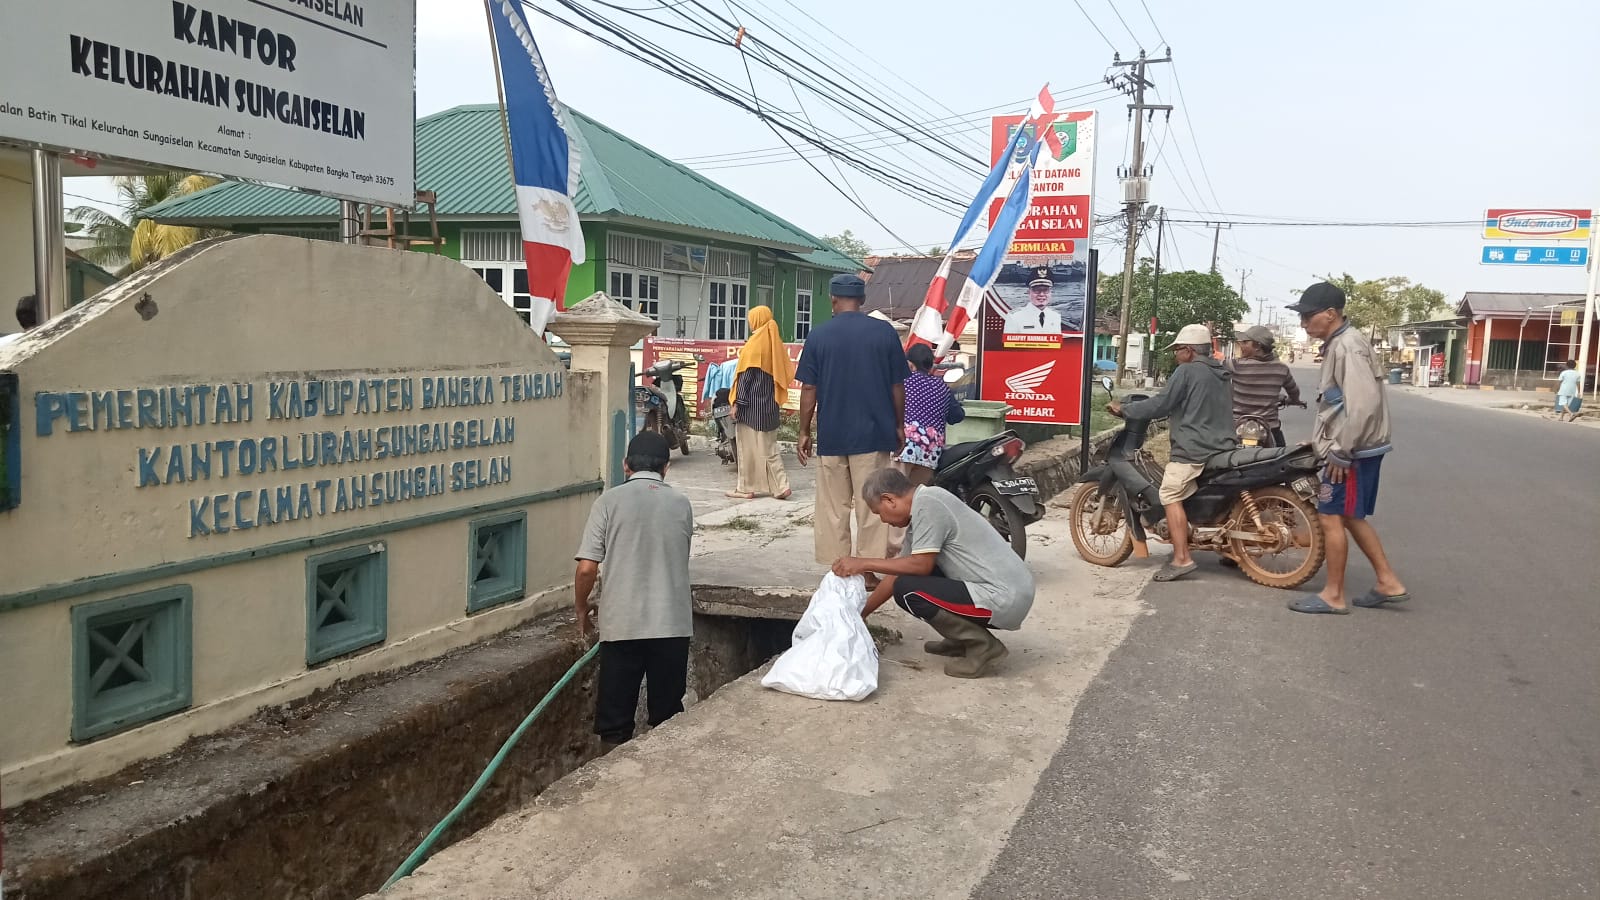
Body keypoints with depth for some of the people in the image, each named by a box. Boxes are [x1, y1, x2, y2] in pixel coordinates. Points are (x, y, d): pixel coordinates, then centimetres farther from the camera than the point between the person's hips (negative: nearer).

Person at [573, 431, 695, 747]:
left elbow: (587, 568, -9)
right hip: (672, 625, 2)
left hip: (622, 625, -2)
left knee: (615, 723, 10)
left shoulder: (609, 502, -4)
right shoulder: (681, 505, 4)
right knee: (668, 719, 14)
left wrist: (581, 609, 8)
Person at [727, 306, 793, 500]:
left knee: (748, 446, 2)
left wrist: (737, 403, -12)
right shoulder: (776, 343, 8)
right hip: (770, 404, 7)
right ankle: (781, 486, 3)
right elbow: (785, 373, 10)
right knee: (768, 446, 11)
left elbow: (745, 375, -14)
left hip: (752, 404, -7)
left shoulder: (754, 344, -11)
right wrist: (776, 401, 16)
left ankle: (746, 487, 7)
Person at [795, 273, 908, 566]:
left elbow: (809, 389, -2)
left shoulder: (819, 335, -2)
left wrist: (804, 432, 6)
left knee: (833, 508, 10)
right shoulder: (884, 332, -2)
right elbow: (898, 386, 0)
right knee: (871, 506, 5)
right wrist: (899, 426, 12)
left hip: (831, 434, 1)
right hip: (873, 433, 0)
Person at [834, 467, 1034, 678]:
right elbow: (899, 572, 20)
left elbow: (921, 565, -19)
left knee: (907, 591, -15)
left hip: (1002, 598, -10)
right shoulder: (925, 504, 15)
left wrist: (864, 564, -10)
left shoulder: (927, 503, -14)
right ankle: (965, 638, 16)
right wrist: (859, 614, 23)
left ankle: (983, 646, -5)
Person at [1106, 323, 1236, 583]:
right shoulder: (1220, 375, 19)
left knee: (1171, 496, -11)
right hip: (1223, 447, 9)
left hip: (1194, 449, -9)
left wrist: (1124, 409, -1)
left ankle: (1182, 558, -20)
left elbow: (1161, 404, -10)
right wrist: (1172, 413, 39)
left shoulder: (1187, 371, -7)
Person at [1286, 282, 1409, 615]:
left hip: (1353, 452, -10)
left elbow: (1364, 404, -26)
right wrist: (1331, 446, 19)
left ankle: (1333, 595, 6)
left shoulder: (1348, 346, -18)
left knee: (1331, 516, -3)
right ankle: (1388, 583, 23)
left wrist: (1341, 452, -22)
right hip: (1354, 449, 10)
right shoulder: (1338, 344, 14)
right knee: (1351, 517, 16)